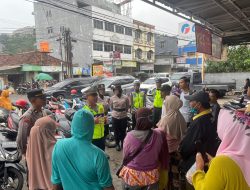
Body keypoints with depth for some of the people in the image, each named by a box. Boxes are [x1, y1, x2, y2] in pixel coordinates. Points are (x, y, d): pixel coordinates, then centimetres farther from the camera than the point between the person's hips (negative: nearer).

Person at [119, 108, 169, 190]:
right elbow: (163, 156, -3)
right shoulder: (159, 135, -20)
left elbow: (125, 156, -9)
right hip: (152, 176, 2)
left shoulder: (130, 136, -26)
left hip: (132, 176, -1)